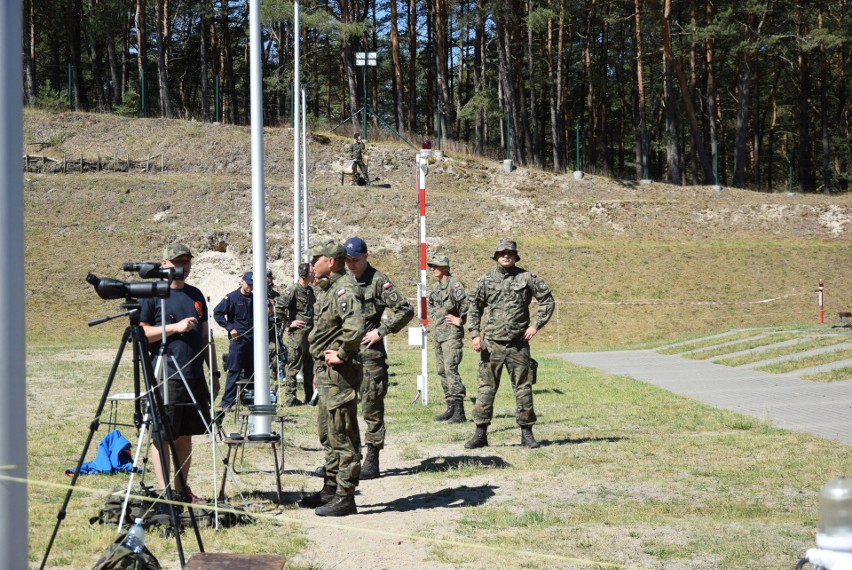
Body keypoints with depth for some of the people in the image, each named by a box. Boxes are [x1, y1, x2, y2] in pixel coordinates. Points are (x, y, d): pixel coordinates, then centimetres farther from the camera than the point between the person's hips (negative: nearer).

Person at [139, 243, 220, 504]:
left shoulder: (196, 295, 16)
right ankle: (164, 491, 1)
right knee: (162, 435, -3)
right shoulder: (152, 295, -2)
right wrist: (175, 327, -17)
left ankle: (182, 490, 18)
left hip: (195, 377, 6)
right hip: (165, 378, -6)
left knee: (185, 435, 10)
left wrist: (214, 372, 16)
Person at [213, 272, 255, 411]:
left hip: (252, 340, 6)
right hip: (238, 339, -6)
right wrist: (230, 328, -12)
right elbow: (217, 313, -8)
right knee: (234, 372, -7)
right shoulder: (232, 297, -4)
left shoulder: (254, 299, 13)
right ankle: (227, 402, -4)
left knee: (251, 371, 10)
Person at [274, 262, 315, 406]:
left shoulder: (310, 290, 12)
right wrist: (288, 323, -16)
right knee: (294, 366, -4)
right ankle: (290, 397, -1)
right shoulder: (293, 290, -13)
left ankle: (310, 396, 20)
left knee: (309, 366, 13)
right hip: (297, 334, -8)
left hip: (310, 333, 8)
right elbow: (278, 308, -20)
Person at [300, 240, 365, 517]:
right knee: (327, 434, 18)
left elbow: (355, 327, -35)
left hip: (339, 373, -11)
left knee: (343, 437, -5)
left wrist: (341, 354, -22)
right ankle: (330, 490, 29)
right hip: (326, 373, 11)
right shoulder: (327, 289, 14)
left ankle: (345, 498, 1)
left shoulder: (344, 290, -18)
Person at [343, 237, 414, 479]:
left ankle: (372, 462, 4)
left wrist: (381, 331, -12)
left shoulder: (378, 281, -7)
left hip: (370, 353, -6)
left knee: (372, 407, -1)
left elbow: (405, 310, -12)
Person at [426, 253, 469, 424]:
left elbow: (468, 303, -24)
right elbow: (430, 304, 34)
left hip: (451, 335, -9)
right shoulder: (436, 287, 14)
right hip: (438, 334, 9)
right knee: (441, 371, 11)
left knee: (451, 370, -15)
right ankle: (451, 409, 17)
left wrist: (461, 320, -15)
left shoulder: (455, 285, -13)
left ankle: (459, 412, -16)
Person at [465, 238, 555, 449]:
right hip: (492, 344, 0)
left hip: (518, 344, 0)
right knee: (486, 388, 0)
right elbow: (474, 308, 9)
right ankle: (481, 433, 5)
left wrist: (536, 325, -1)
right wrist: (475, 334, -2)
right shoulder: (485, 280, 5)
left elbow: (548, 300, 7)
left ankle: (526, 433, 12)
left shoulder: (527, 278, 1)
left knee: (523, 388, 4)